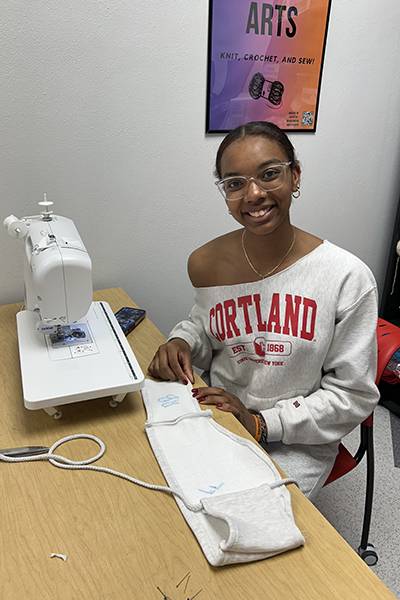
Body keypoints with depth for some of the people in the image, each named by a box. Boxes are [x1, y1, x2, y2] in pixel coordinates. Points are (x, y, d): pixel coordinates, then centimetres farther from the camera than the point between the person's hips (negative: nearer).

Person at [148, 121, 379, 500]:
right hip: (215, 416, 4)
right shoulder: (205, 264, -6)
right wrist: (181, 342, -7)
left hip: (295, 446, -3)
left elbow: (353, 395, -9)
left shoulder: (347, 277, -16)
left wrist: (261, 422, -17)